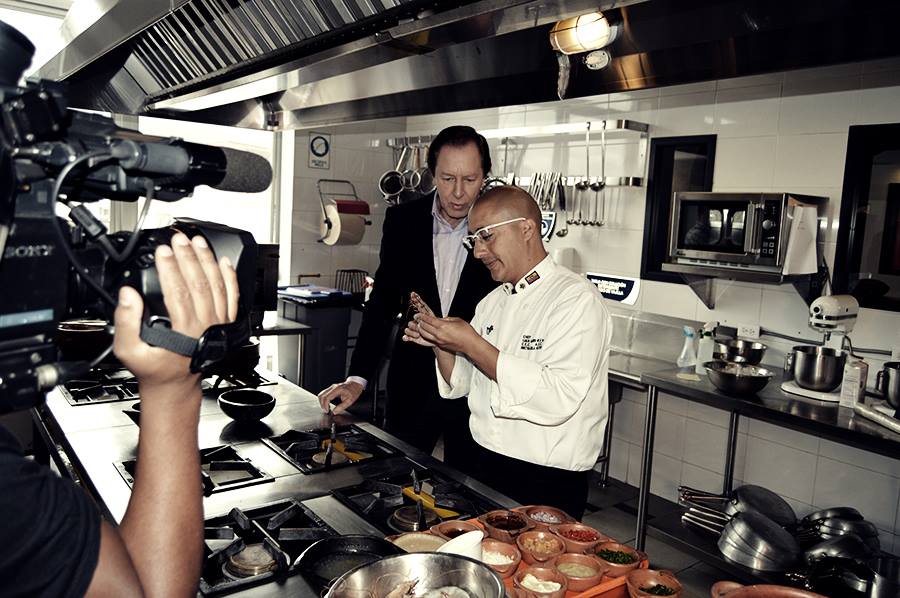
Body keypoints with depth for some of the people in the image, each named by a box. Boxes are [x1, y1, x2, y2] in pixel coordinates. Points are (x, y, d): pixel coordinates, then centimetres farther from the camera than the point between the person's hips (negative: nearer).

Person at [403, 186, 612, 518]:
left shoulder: (577, 300, -16)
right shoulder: (493, 302, 8)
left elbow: (559, 397, -28)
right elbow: (461, 384, 12)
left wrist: (472, 345, -26)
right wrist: (441, 344, -8)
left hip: (547, 483, -6)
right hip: (485, 467, 7)